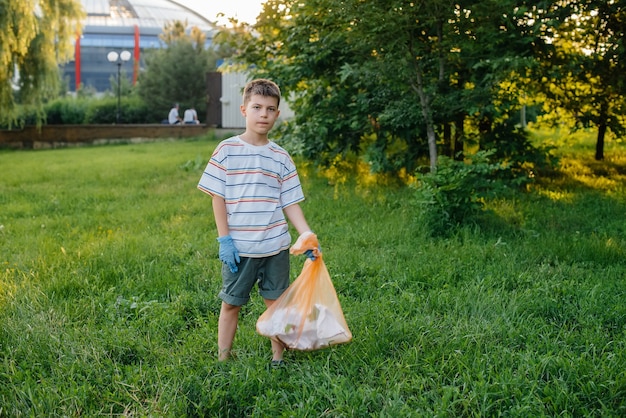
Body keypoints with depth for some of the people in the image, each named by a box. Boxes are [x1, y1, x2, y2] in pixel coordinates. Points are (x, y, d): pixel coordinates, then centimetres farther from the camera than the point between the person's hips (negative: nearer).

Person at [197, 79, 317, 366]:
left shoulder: (280, 157, 4)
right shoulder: (227, 150, -4)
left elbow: (290, 202, 5)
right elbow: (217, 197, -4)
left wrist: (307, 236, -7)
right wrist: (224, 239, -9)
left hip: (275, 245, 2)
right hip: (239, 247, -2)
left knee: (276, 303, 10)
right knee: (231, 304, 10)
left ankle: (278, 358, 23)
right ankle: (223, 359, 23)